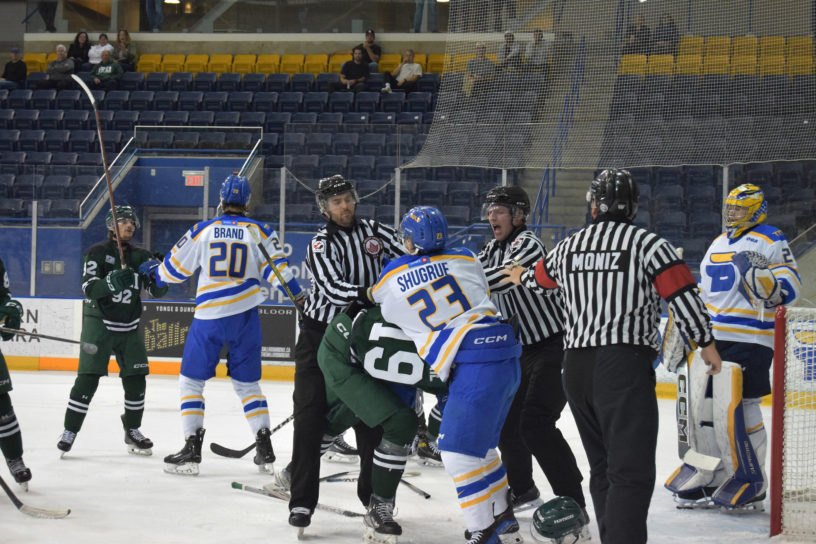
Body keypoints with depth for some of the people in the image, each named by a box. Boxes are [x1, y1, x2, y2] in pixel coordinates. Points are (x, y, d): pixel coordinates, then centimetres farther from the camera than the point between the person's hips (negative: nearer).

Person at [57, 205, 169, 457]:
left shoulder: (141, 256, 7)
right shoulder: (97, 253, -5)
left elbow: (158, 291, 2)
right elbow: (89, 288, -17)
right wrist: (112, 282, -34)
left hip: (129, 327, 4)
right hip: (99, 323, -4)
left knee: (136, 378, 2)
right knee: (88, 378, -11)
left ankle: (132, 430, 18)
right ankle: (70, 431, -4)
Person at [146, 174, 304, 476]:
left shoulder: (201, 231, 0)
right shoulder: (260, 232, 2)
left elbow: (175, 268, 7)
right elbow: (279, 272, -4)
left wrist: (154, 272, 28)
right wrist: (302, 303, 3)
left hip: (208, 317, -2)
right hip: (246, 317, 2)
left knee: (191, 381, 9)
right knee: (247, 383, 14)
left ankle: (192, 449, 0)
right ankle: (265, 450, 6)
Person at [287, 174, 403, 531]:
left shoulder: (376, 232, 1)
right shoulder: (321, 245, -11)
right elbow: (332, 289, -25)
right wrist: (368, 293, -39)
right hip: (320, 335, -3)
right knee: (310, 415, -8)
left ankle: (373, 494, 23)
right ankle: (302, 501, -6)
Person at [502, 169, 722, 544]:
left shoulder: (568, 247, 14)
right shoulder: (648, 243, -2)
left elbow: (540, 277, 34)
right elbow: (682, 294, -7)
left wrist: (521, 277, 58)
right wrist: (706, 342, 5)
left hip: (575, 366, 6)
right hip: (625, 363, -6)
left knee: (603, 464, 17)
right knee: (632, 469, -12)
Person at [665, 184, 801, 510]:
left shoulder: (770, 241, -4)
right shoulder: (718, 245, 20)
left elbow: (791, 288, -13)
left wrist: (761, 278, -31)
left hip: (747, 342, -8)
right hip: (710, 339, 8)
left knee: (738, 409, -12)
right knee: (702, 405, 9)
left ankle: (750, 486, -2)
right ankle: (707, 478, 21)